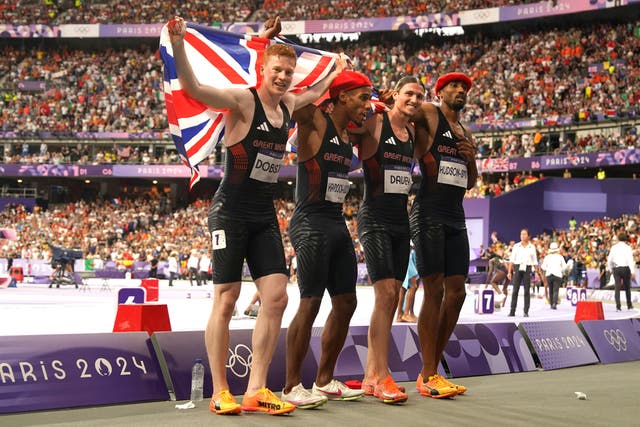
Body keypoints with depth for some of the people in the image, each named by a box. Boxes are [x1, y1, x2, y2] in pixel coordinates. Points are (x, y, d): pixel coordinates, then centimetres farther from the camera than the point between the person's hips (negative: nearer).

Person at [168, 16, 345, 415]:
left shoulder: (289, 105, 10)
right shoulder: (243, 100, -11)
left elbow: (313, 93, 36)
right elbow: (194, 88, -26)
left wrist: (337, 72, 37)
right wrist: (178, 44, -39)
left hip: (265, 216, 7)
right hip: (231, 213, -7)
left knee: (277, 297, -1)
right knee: (226, 300, -3)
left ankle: (256, 390, 6)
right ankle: (220, 392, 6)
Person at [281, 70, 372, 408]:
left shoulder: (349, 134, 15)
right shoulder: (315, 123, -8)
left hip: (337, 225, 9)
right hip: (311, 224, -9)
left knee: (345, 304, 10)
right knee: (310, 304, -9)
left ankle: (324, 380, 21)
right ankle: (292, 386, 0)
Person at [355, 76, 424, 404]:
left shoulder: (413, 132, 13)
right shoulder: (374, 124, -8)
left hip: (401, 219, 8)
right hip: (375, 217, -8)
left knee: (391, 296, 6)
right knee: (385, 292, -16)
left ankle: (370, 376, 13)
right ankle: (382, 376, -13)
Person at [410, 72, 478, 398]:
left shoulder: (466, 133, 21)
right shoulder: (427, 115, 1)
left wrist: (471, 158, 7)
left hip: (456, 217, 7)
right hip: (429, 215, -7)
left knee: (456, 292, 3)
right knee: (434, 291, -10)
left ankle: (432, 369, 12)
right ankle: (427, 377, -5)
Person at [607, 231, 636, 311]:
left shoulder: (614, 247, 6)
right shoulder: (627, 247, -4)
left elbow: (609, 260, 8)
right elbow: (630, 260, -11)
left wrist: (611, 270, 20)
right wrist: (632, 272, -12)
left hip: (616, 269, 2)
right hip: (625, 268, -2)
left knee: (617, 287, 0)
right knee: (627, 287, 13)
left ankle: (618, 306, -9)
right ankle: (629, 305, 21)